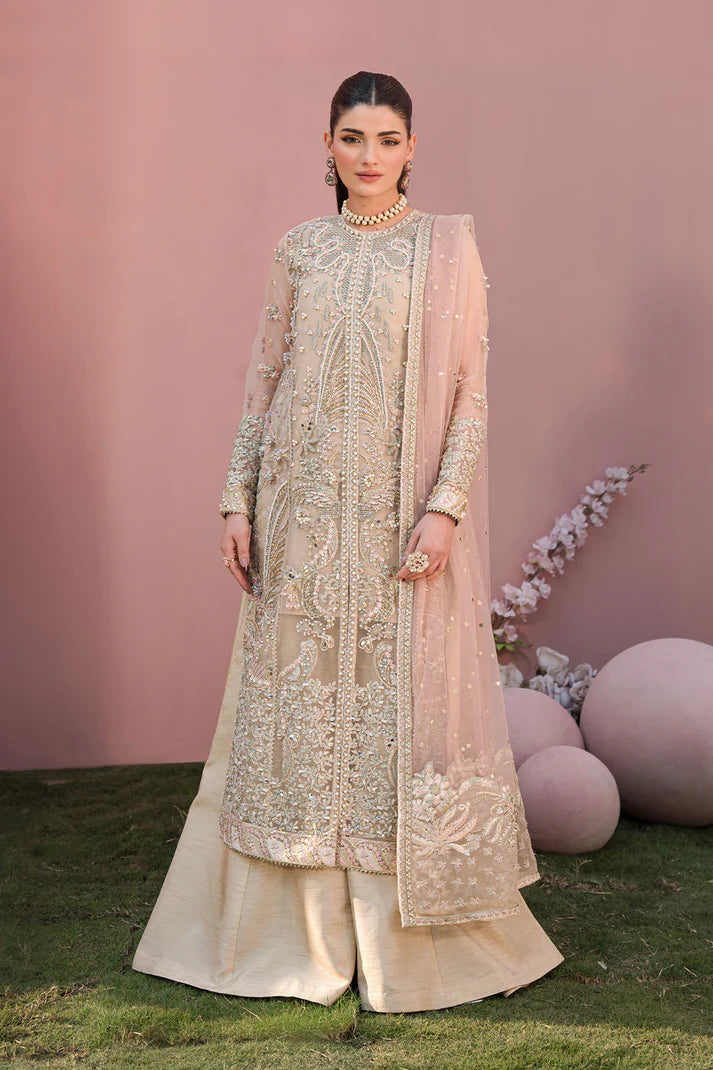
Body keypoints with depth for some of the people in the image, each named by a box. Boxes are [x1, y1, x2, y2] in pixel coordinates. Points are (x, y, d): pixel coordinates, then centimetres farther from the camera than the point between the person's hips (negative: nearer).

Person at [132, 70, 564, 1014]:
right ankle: (300, 929, 20)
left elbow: (470, 390, -5)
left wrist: (445, 507, -15)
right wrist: (239, 497, 3)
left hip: (400, 518, -3)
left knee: (402, 702, 0)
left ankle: (409, 939, 15)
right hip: (304, 512, 3)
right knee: (297, 698, 6)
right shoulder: (300, 252, 10)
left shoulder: (447, 245, 0)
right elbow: (264, 383, 11)